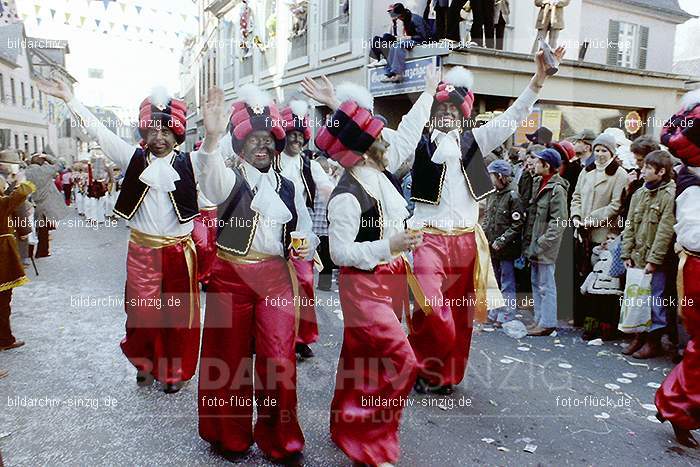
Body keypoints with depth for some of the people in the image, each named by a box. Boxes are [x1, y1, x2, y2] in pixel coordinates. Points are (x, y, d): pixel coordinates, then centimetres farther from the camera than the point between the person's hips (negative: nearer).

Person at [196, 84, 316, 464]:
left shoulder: (287, 188, 10)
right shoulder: (229, 179, -2)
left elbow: (306, 232, 16)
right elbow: (210, 176, -27)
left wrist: (304, 247, -7)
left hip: (276, 277, 3)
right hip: (231, 275, -2)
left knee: (279, 358, 1)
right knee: (230, 355, 9)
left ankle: (278, 436, 22)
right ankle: (229, 434, 31)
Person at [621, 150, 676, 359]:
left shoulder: (670, 195, -12)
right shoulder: (639, 193, 10)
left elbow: (665, 231, -16)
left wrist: (654, 259, -16)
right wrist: (627, 253, 6)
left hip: (656, 262, -7)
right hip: (637, 258, 7)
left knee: (655, 301, 2)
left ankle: (654, 341, 16)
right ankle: (640, 336, 27)